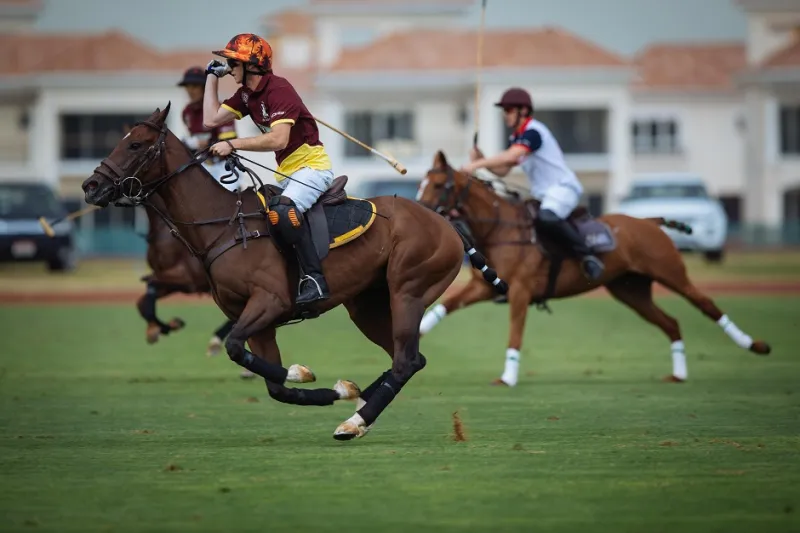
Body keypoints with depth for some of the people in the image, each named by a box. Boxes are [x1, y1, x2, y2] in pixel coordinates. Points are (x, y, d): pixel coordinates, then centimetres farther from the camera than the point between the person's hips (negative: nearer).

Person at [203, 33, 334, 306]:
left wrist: (233, 144, -30)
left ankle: (315, 279, -34)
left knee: (283, 210, -34)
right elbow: (211, 120, 9)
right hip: (286, 172, 10)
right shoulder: (245, 95, 9)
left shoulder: (279, 90, -18)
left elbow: (278, 139, -30)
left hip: (312, 166, -10)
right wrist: (212, 77, 10)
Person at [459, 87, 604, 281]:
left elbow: (511, 157, -32)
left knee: (547, 217, -38)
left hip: (564, 187, -11)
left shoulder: (533, 132, -16)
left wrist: (476, 165, -31)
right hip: (541, 195, 11)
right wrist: (481, 159, -3)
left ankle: (587, 256, -27)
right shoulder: (515, 138, 14)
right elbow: (502, 171, 14)